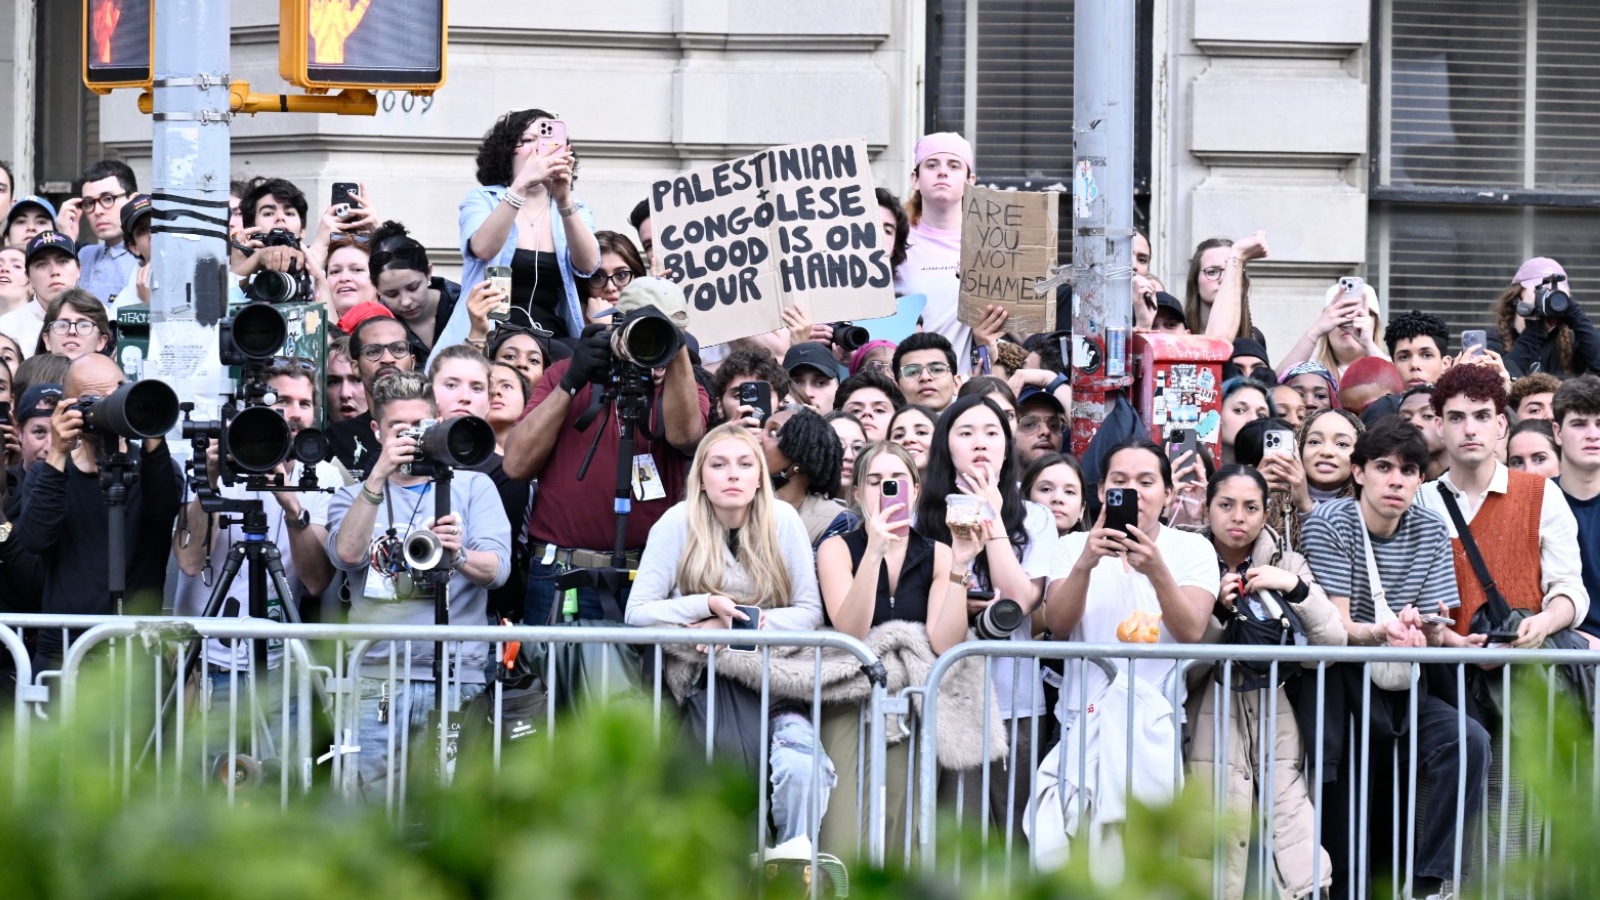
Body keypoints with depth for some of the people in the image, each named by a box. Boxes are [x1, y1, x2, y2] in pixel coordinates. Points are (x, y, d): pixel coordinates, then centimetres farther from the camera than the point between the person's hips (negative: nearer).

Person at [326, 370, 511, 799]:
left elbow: (497, 568, 2)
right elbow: (347, 554, -5)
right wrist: (378, 477, -12)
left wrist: (459, 556, -20)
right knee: (374, 812, -6)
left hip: (457, 674, 0)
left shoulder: (472, 486, 15)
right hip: (376, 678, 1)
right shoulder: (353, 495, 17)